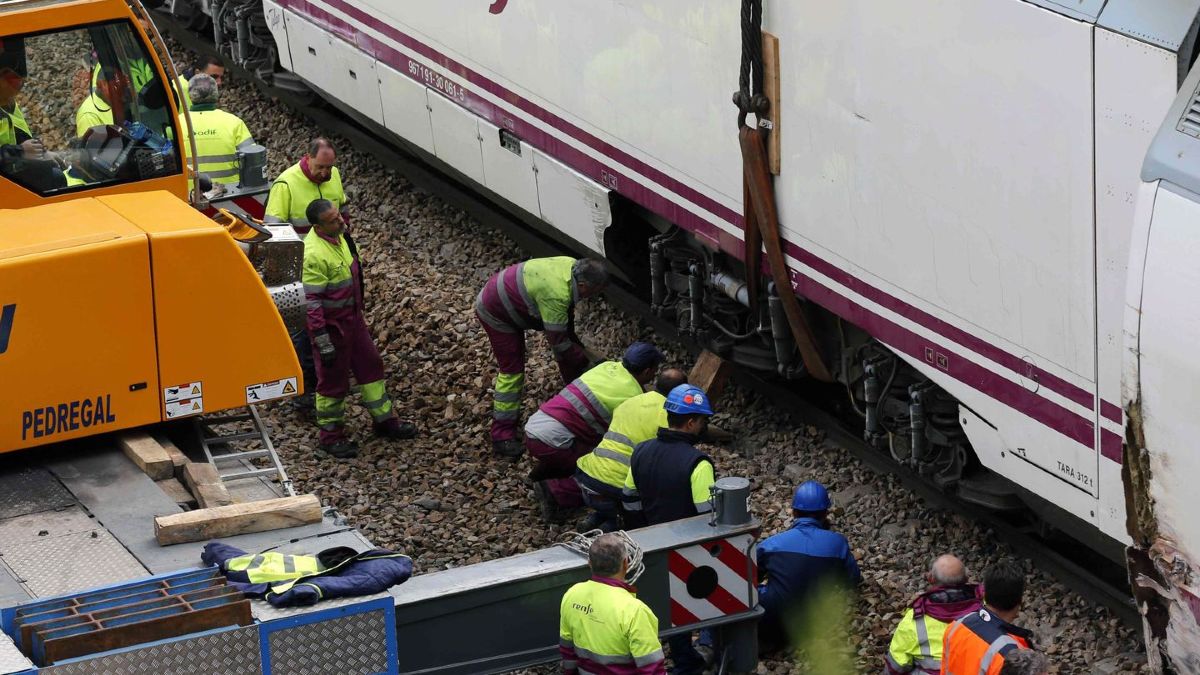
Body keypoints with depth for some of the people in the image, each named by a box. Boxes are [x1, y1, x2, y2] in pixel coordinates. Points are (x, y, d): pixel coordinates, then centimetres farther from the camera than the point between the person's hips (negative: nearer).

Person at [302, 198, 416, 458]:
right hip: (331, 326, -9)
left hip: (353, 319, 9)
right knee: (333, 381, 6)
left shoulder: (336, 237, -1)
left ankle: (385, 420, 34)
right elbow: (311, 302, -27)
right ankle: (331, 436, 23)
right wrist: (323, 342, -25)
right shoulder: (314, 255, -30)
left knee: (370, 366, 18)